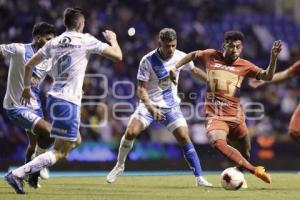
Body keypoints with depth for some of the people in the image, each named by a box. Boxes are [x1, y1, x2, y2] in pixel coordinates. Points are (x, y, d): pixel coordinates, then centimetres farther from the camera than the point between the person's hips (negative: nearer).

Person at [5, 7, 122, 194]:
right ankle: (17, 174, -18)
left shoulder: (54, 42, 10)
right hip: (68, 102, -8)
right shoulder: (86, 40, -6)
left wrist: (27, 88, 28)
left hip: (53, 99, 8)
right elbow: (117, 56, -4)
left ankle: (36, 167, 15)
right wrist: (113, 39, 15)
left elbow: (29, 65, 13)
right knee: (60, 152, -5)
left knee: (75, 140, 25)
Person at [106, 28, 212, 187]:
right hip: (149, 104, -2)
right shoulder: (148, 61, -17)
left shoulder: (181, 57, -8)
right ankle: (119, 166, 5)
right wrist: (151, 108, -29)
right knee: (131, 132, -19)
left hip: (171, 106, 2)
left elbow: (195, 71, 15)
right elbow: (141, 89, -16)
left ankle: (199, 178, -6)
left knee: (184, 138, -12)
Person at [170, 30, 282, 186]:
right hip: (214, 115, -3)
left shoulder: (244, 66, 4)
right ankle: (254, 170, -43)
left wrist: (274, 57, -20)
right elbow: (193, 55, 25)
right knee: (217, 142, -33)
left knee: (245, 153, 6)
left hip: (236, 116, 3)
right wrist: (175, 67, 18)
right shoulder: (211, 56, 5)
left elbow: (266, 76, -6)